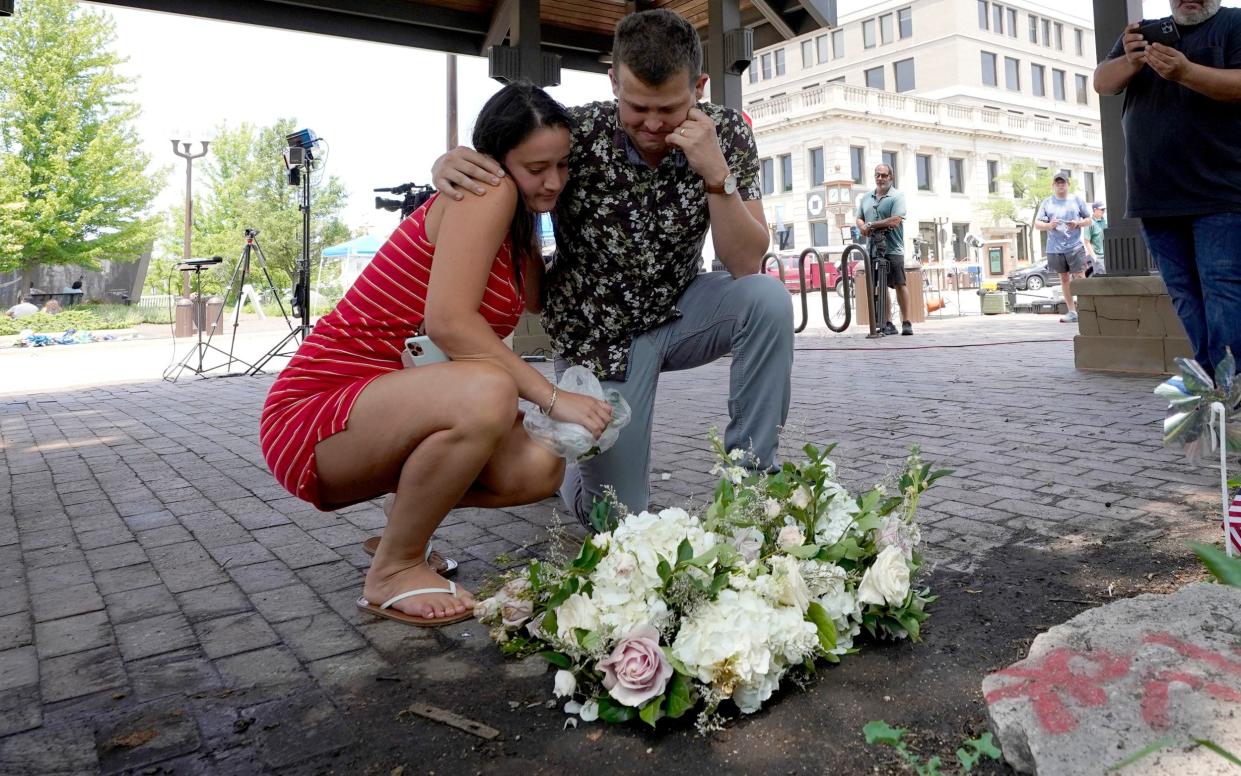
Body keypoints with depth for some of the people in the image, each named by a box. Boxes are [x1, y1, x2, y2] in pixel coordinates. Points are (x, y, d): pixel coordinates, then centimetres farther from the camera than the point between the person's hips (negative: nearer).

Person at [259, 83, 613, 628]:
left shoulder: (519, 231, 15)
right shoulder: (488, 192, -15)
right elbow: (449, 321, -27)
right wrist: (553, 397, -26)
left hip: (392, 411, 9)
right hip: (314, 413, -9)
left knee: (540, 470, -8)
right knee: (487, 392, -36)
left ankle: (405, 519, 17)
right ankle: (394, 570, -11)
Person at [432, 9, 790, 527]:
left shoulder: (726, 133, -14)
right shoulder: (576, 132, -21)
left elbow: (747, 266, -18)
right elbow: (484, 167, -8)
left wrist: (717, 175, -33)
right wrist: (448, 165, -33)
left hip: (678, 310, 3)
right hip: (597, 332, -2)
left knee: (769, 300, -28)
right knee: (621, 517, -4)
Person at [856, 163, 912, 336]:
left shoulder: (897, 196, -2)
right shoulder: (866, 197, 15)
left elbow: (895, 220, -15)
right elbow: (859, 219, 17)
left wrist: (872, 225, -11)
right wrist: (863, 227, -6)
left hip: (893, 249, -5)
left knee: (899, 285, -3)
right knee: (880, 287, 6)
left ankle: (906, 323, 2)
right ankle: (887, 324, 11)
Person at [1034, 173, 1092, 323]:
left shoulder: (1076, 200, 8)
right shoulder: (1047, 202, 9)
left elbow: (1088, 220, 12)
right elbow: (1037, 224, 6)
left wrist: (1078, 223, -9)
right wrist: (1049, 225, -14)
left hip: (1075, 246, -2)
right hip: (1055, 248, 2)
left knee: (1080, 277, -9)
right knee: (1064, 278, 7)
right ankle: (1071, 312, 13)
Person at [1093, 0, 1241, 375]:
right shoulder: (1144, 33, 20)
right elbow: (1103, 83, 6)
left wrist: (1185, 72, -25)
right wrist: (1131, 62, -16)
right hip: (1155, 195, 4)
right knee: (1186, 296, 3)